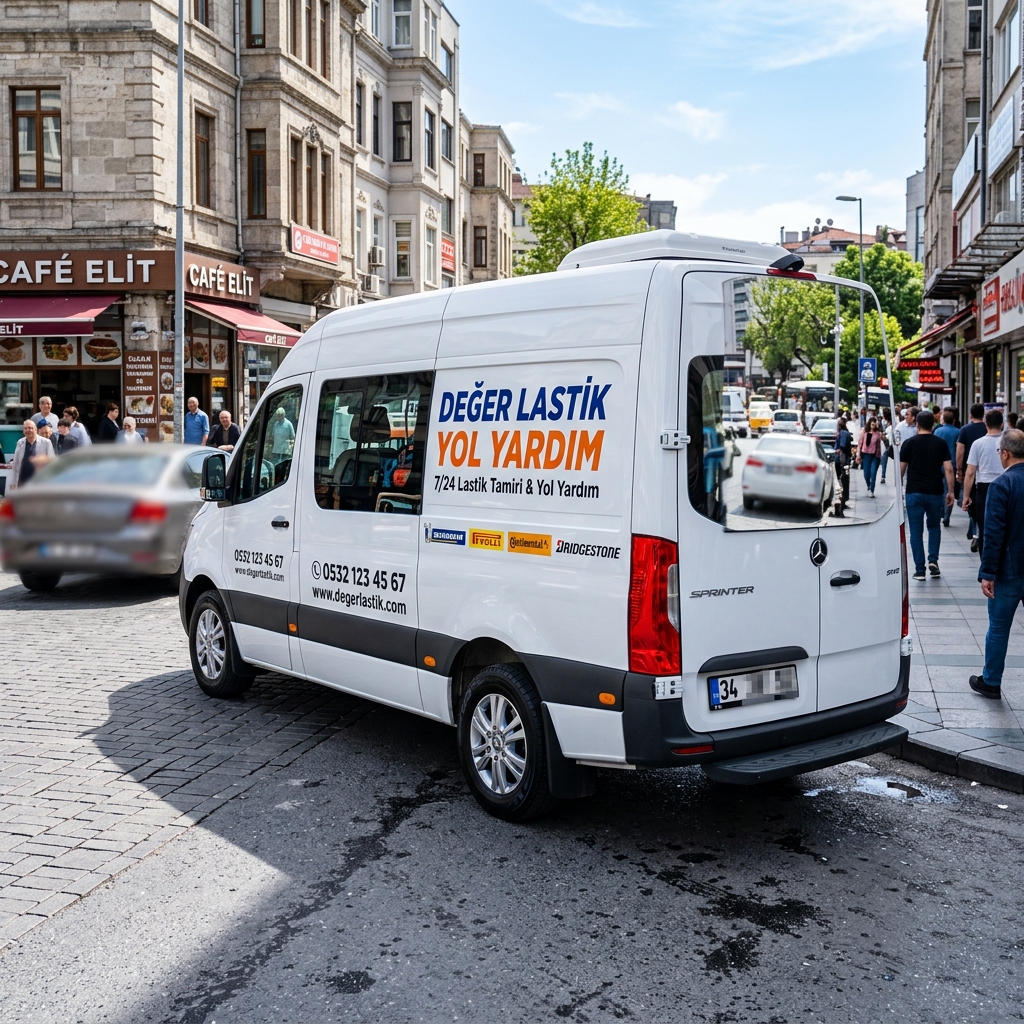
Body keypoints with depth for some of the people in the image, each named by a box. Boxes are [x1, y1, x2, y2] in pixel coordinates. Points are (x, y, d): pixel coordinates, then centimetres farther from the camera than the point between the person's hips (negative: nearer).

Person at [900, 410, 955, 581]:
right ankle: (933, 560, 6)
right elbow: (948, 469, -5)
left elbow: (901, 469, -1)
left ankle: (920, 570, 2)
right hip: (935, 492, 1)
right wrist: (950, 491, 2)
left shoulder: (909, 443, -2)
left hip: (914, 492, -1)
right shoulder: (940, 443, 1)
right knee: (934, 527, 21)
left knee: (916, 531, 3)